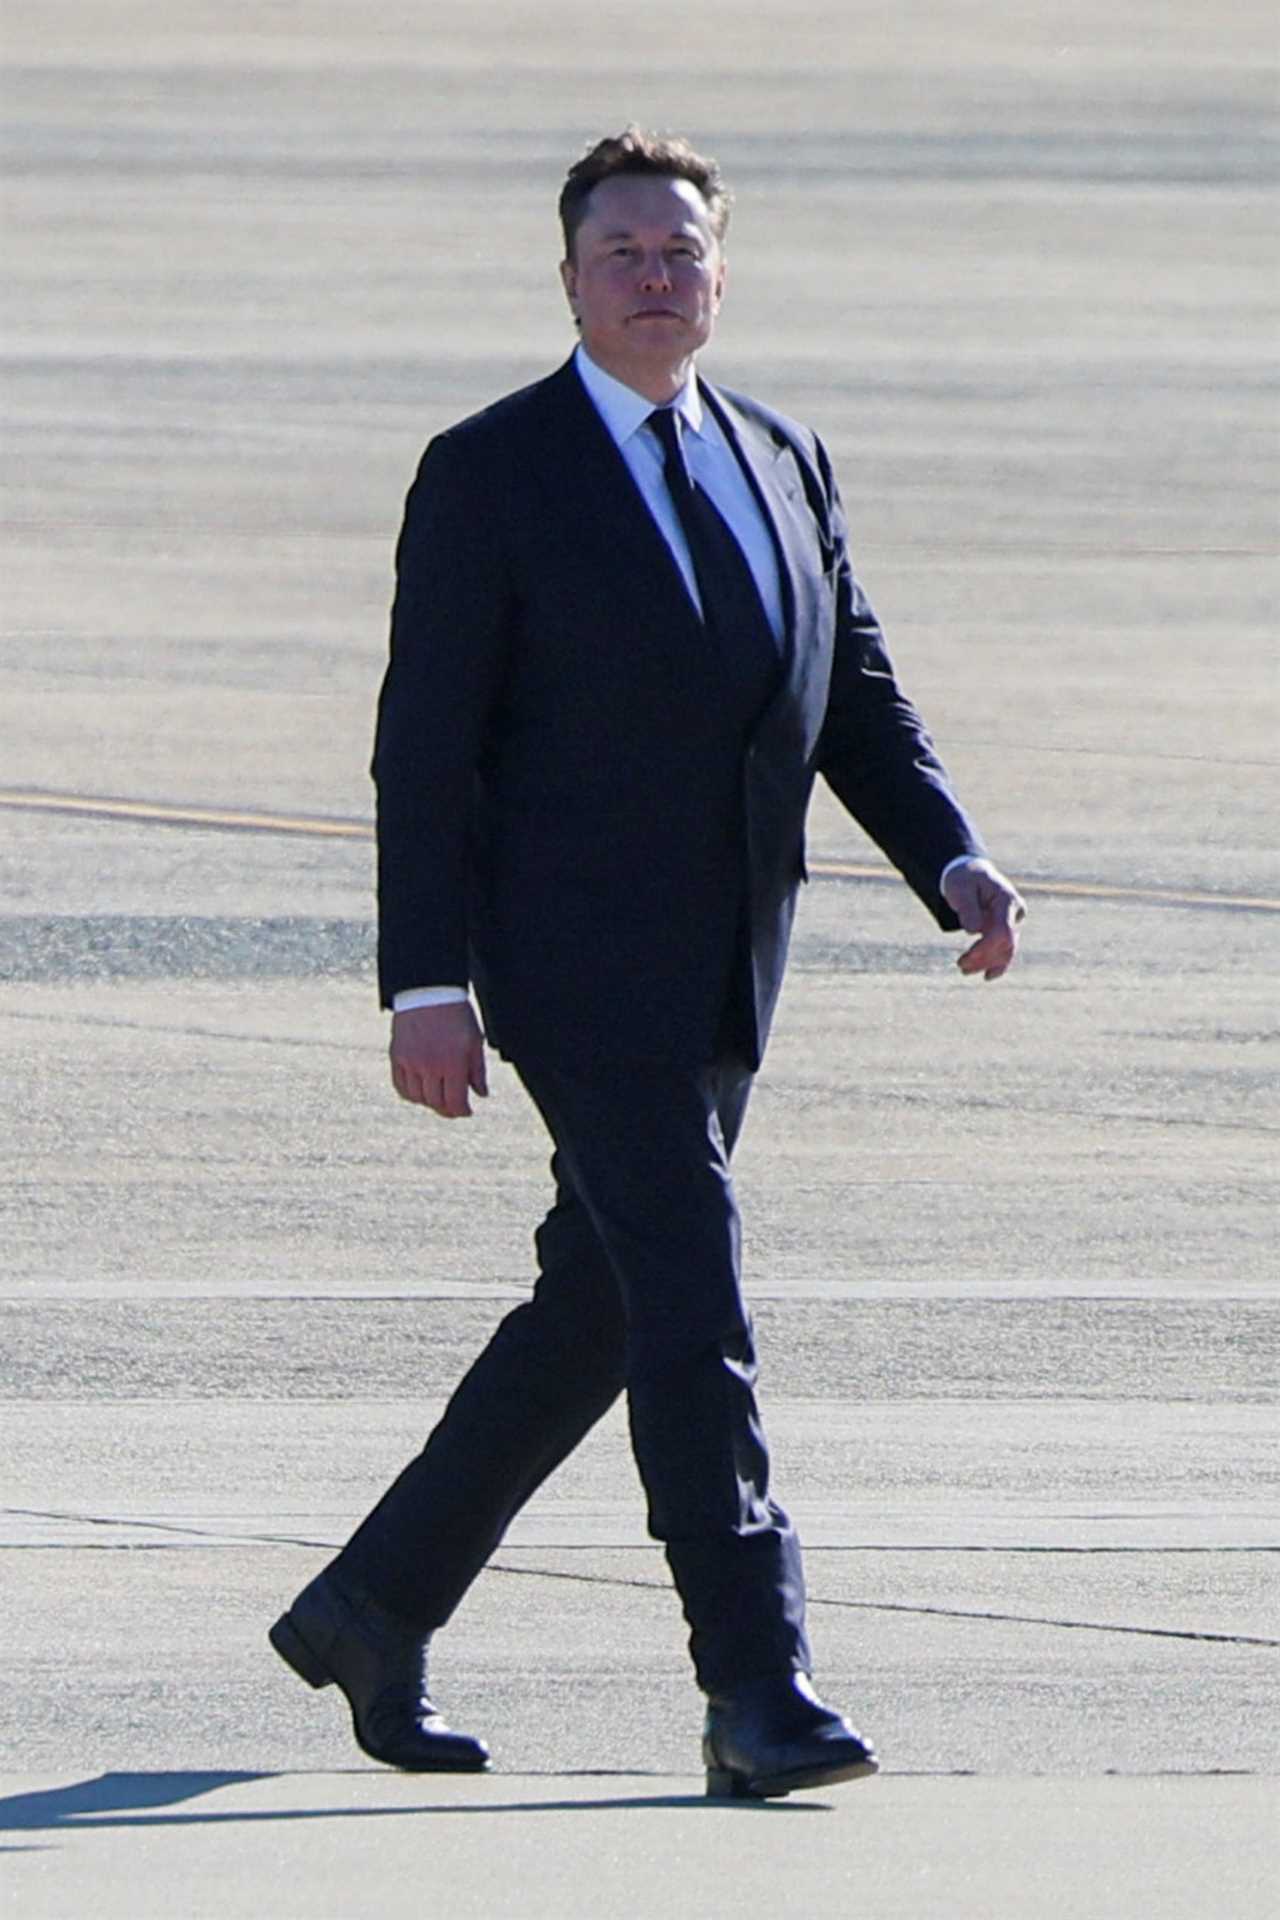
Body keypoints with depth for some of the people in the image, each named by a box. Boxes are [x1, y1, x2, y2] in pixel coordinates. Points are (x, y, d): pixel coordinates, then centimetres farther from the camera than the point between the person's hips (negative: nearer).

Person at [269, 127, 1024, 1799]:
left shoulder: (783, 466, 14)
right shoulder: (489, 475, -4)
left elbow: (856, 701, 15)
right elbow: (425, 747, -7)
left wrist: (954, 862, -2)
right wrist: (425, 985, -13)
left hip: (722, 971, 7)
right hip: (579, 957, -7)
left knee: (598, 1313, 11)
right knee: (690, 1303, -14)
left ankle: (373, 1611, 25)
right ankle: (757, 1691, -15)